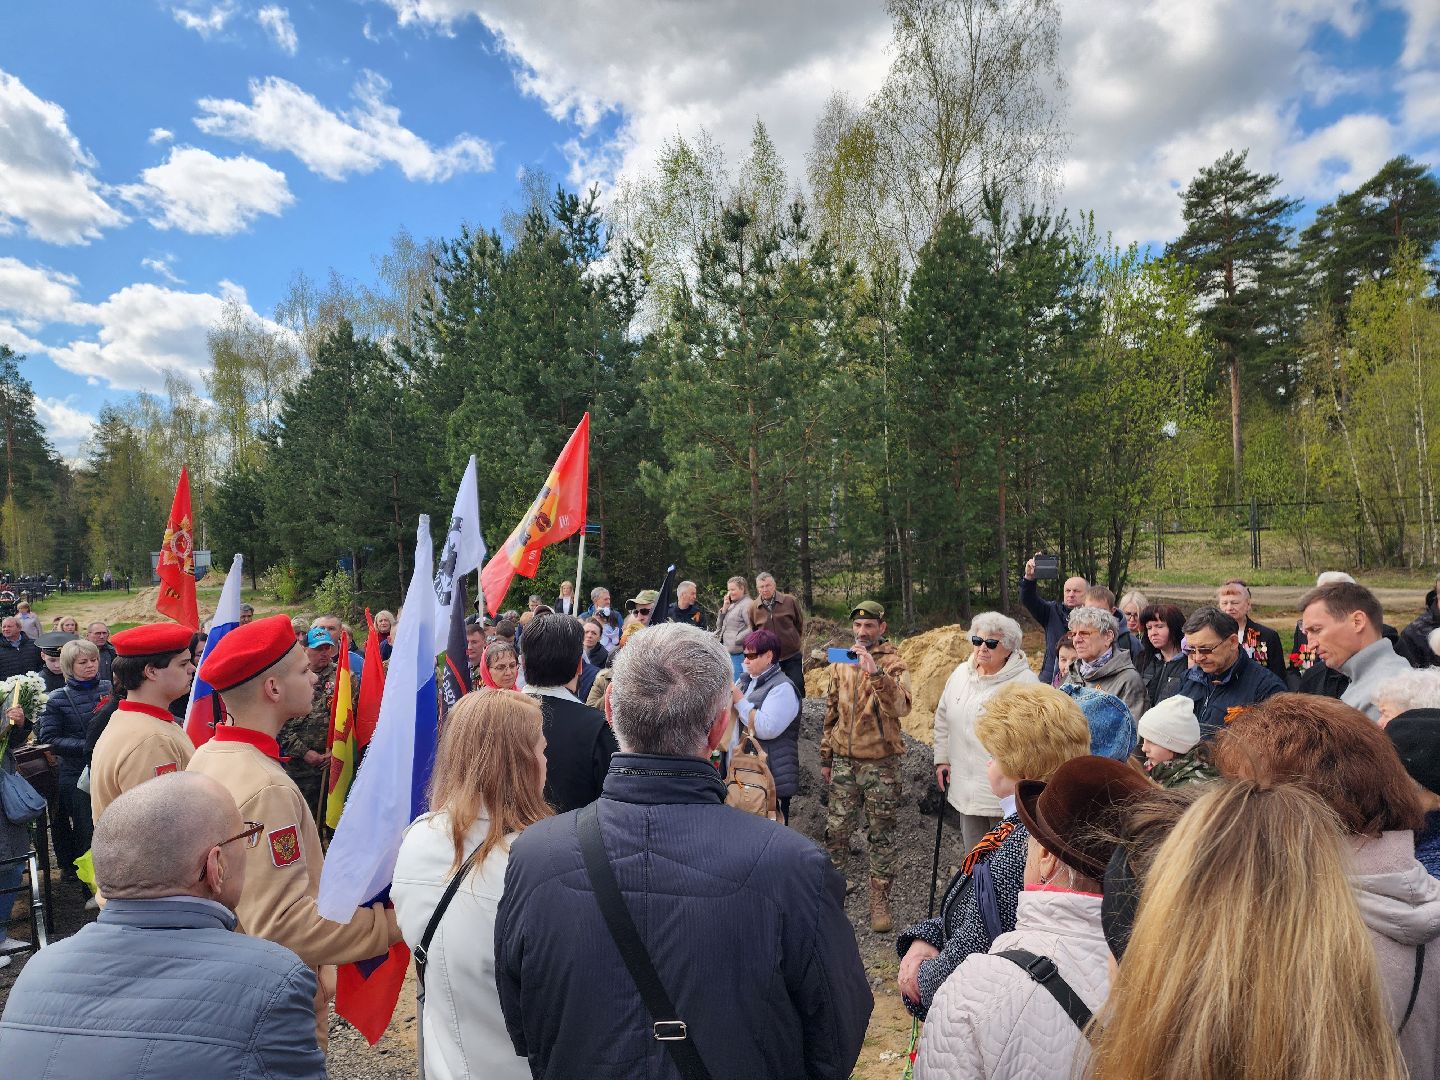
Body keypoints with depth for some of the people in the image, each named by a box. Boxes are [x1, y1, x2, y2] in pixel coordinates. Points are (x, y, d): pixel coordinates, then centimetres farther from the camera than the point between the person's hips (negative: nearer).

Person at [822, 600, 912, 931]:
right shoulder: (841, 662, 7)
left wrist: (875, 672, -38)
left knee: (881, 834, 7)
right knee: (835, 829, 9)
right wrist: (826, 757, 16)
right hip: (843, 759, 4)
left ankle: (880, 900, 20)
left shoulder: (893, 664, -7)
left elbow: (900, 708, -26)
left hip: (880, 762, -4)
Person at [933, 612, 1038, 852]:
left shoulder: (1024, 681, -14)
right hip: (965, 786, 6)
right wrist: (942, 759, 15)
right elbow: (943, 719, 16)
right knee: (973, 853, 20)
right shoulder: (960, 674, 6)